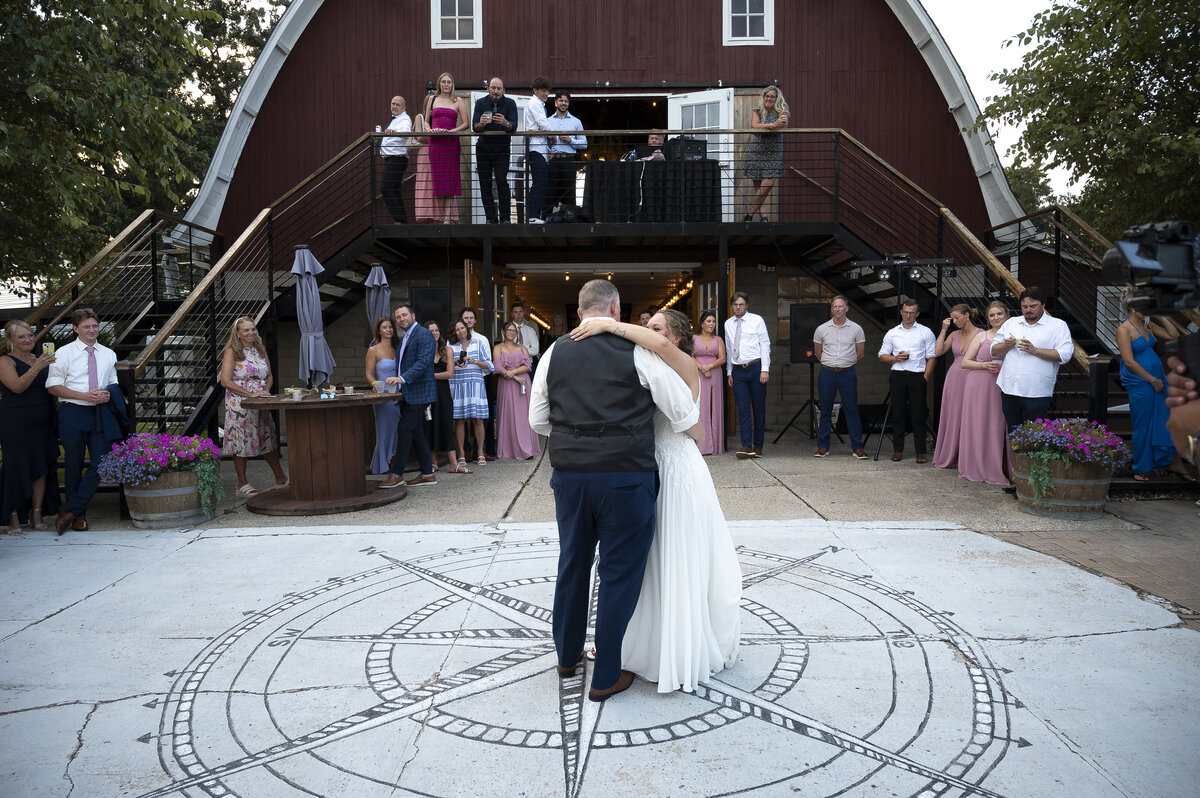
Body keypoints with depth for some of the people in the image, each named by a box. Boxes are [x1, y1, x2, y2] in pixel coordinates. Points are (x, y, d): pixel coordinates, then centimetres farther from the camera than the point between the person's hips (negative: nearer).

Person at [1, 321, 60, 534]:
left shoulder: (39, 359, 14)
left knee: (42, 468, 5)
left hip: (43, 423, 5)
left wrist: (52, 365, 0)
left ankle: (37, 514, 13)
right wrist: (37, 367, -27)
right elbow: (17, 387, -17)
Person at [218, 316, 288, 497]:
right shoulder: (232, 351, -6)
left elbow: (269, 376, 17)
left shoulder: (260, 349, 11)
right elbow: (225, 381, -13)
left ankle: (281, 479, 20)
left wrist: (266, 390, -3)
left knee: (268, 440, 11)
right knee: (241, 441, 0)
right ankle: (242, 484, 10)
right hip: (239, 403, -5)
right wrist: (250, 394, -18)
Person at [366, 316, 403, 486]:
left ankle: (396, 475, 12)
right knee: (386, 434, -4)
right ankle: (390, 475, 1)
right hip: (384, 397, -5)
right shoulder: (373, 351, 0)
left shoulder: (397, 348, 14)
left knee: (397, 434, 6)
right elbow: (369, 375, -4)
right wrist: (376, 384, -22)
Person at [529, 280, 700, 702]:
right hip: (625, 477, -4)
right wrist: (662, 433, 16)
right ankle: (606, 677, 18)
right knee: (620, 573, 8)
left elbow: (538, 420, 10)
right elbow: (685, 413, -4)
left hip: (569, 474, 4)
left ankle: (567, 655, 40)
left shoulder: (555, 352, 4)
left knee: (572, 565, 21)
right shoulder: (636, 351, -8)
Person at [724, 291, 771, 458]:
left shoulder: (756, 320, 1)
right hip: (738, 370, 3)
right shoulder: (728, 324, 12)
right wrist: (729, 372, 13)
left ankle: (758, 446, 10)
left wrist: (765, 369, -10)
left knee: (759, 407, 2)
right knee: (743, 409, -3)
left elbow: (765, 344, -2)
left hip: (755, 367, -3)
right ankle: (746, 446, -6)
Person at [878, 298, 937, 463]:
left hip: (917, 377, -2)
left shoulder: (925, 332, 7)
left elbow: (932, 357, 3)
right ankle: (897, 450, 11)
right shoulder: (892, 333, 14)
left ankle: (920, 452, 4)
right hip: (897, 376, 2)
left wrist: (926, 377, -6)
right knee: (898, 415, 4)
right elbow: (882, 356, 13)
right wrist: (896, 358, -6)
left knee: (918, 416, -1)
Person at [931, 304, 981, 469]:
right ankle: (949, 457, 15)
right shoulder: (954, 335, 11)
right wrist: (944, 330, 1)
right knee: (952, 417, 8)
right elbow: (938, 351, 1)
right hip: (954, 379, 5)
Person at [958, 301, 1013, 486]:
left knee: (997, 427, -1)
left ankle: (995, 470, 9)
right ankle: (976, 469, 11)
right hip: (979, 385, -1)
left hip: (1001, 388, 2)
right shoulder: (982, 336, 4)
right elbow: (965, 362, 4)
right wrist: (984, 365, -11)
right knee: (976, 426, 1)